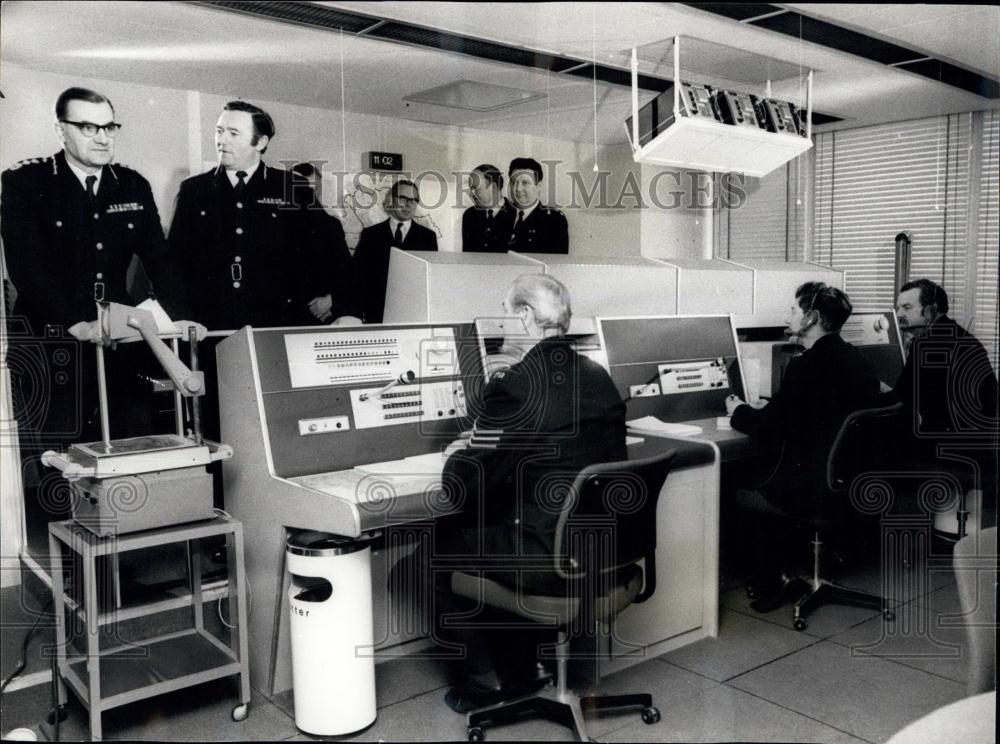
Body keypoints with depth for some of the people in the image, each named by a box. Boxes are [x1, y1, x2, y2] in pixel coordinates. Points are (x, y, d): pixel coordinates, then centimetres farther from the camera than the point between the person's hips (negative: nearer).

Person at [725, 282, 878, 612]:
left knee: (743, 496, 10)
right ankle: (777, 574, 34)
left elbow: (768, 426, -13)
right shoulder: (853, 358, 6)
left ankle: (771, 582, 23)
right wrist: (753, 413, 18)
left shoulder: (806, 365, -19)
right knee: (770, 485, 26)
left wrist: (738, 411, 6)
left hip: (817, 492, -8)